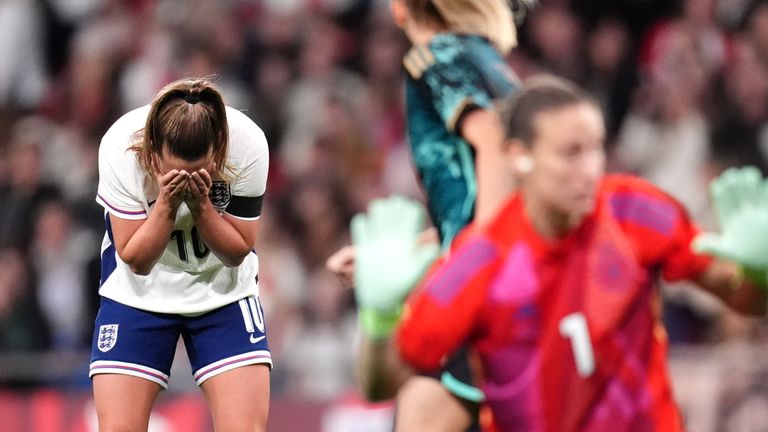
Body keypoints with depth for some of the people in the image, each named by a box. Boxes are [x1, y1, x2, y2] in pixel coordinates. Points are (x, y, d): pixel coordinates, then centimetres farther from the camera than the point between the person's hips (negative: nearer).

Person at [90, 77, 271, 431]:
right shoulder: (120, 148, -26)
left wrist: (200, 203, -30)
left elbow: (236, 252, -13)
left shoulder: (247, 144, -25)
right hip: (138, 293, -1)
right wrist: (167, 204, -34)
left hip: (223, 292, 1)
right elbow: (135, 260, -18)